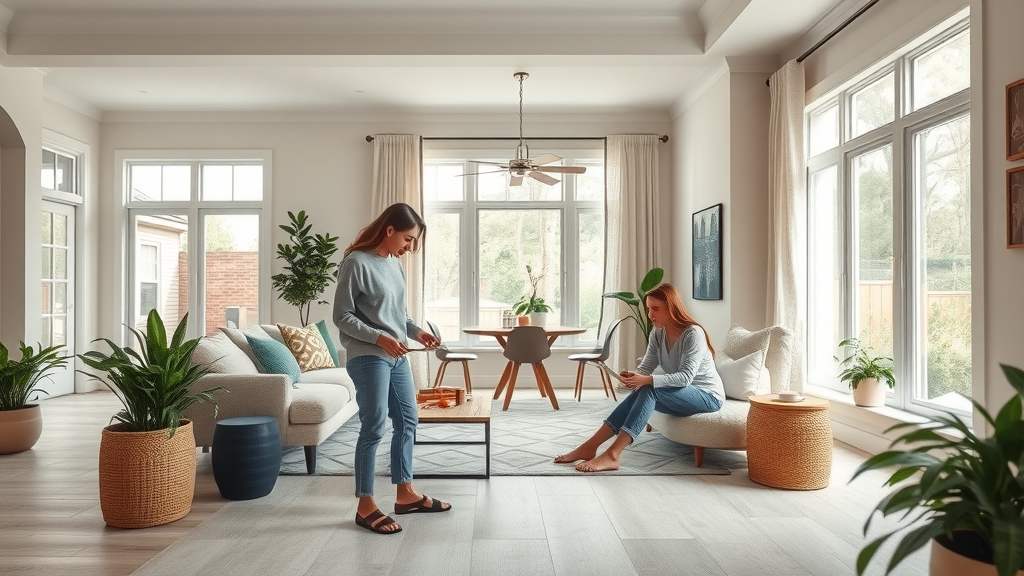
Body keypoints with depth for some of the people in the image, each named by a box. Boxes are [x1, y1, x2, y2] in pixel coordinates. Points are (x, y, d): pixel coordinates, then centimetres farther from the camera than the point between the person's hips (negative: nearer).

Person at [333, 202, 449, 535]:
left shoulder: (394, 263, 11)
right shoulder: (356, 262, -14)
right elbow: (342, 317, -14)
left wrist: (416, 331, 4)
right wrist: (380, 338, -23)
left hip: (397, 356, 9)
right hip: (368, 358, -9)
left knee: (407, 422, 13)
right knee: (374, 429, -4)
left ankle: (405, 494, 26)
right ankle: (365, 506, 9)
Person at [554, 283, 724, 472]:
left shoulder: (693, 333, -21)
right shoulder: (657, 333, 1)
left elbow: (686, 377, -29)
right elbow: (645, 367, -5)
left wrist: (648, 380, -41)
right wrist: (633, 377, -29)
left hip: (707, 395, -7)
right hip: (680, 394, 7)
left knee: (649, 390, -30)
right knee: (640, 392, -22)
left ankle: (612, 455, -38)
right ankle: (589, 447, -26)